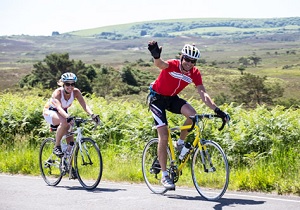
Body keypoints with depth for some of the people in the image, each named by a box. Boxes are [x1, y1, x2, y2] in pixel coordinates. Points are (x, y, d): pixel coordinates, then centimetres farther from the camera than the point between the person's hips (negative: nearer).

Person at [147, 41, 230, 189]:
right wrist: (156, 57, -73)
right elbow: (160, 64, -48)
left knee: (192, 114, -25)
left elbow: (203, 94, -17)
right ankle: (164, 176, -3)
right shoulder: (172, 65, -25)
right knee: (164, 136, -12)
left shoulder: (195, 73, -12)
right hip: (157, 97, -5)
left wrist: (216, 110, -30)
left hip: (172, 98, 5)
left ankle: (180, 143, 1)